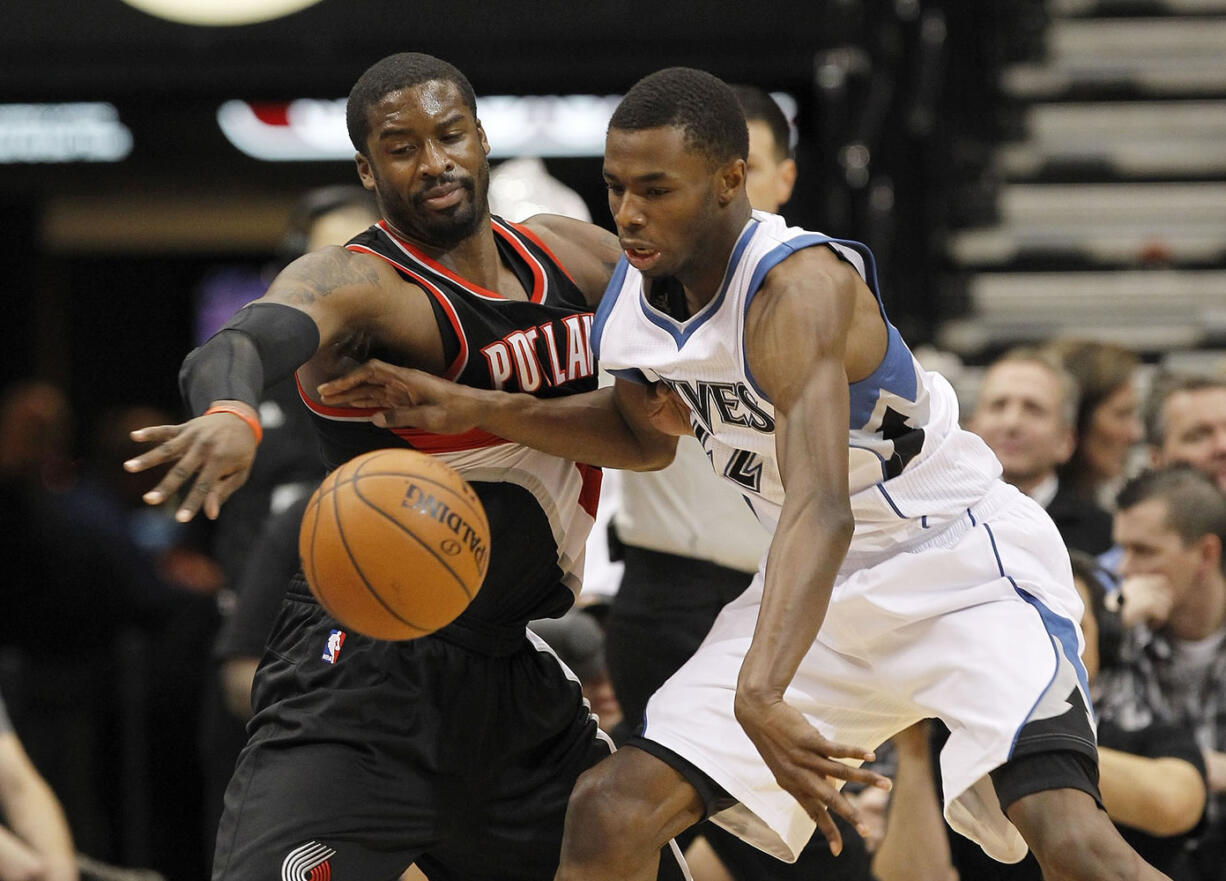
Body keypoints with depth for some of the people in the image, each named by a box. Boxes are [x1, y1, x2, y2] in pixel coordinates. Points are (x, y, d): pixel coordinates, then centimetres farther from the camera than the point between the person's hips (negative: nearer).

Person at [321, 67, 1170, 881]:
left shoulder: (798, 287, -29)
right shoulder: (635, 293, -3)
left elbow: (821, 509, -42)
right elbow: (648, 431, 20)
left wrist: (760, 695, -56)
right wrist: (475, 410, 7)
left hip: (963, 564, -8)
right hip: (826, 583, 8)